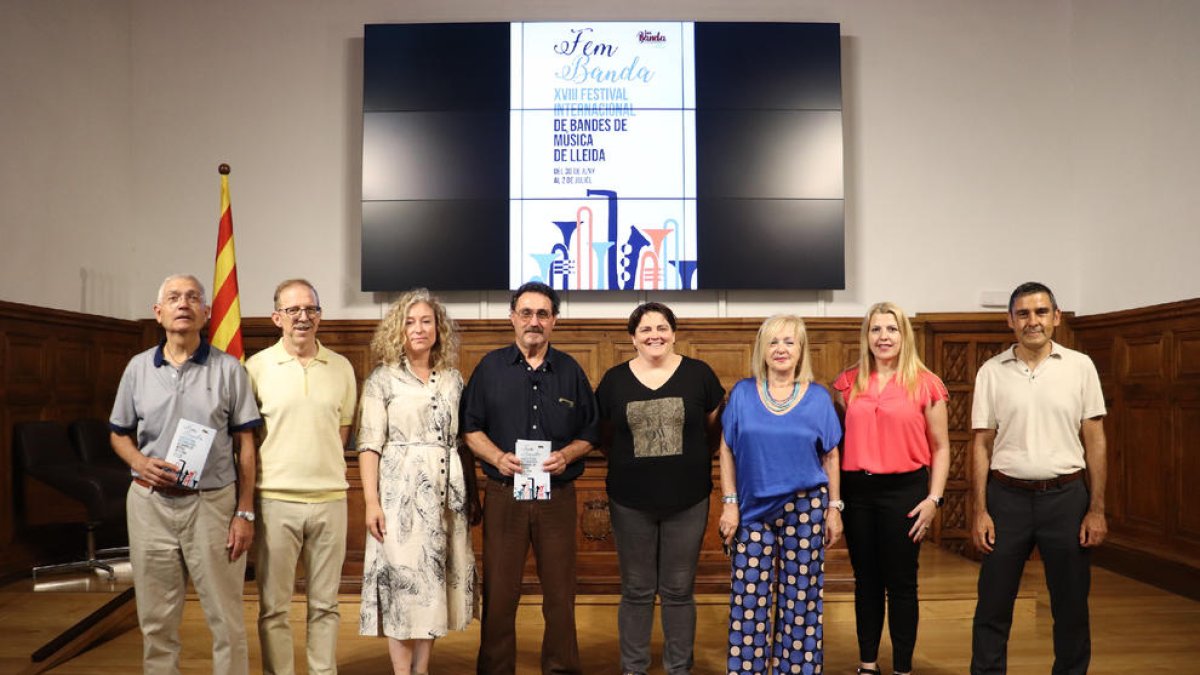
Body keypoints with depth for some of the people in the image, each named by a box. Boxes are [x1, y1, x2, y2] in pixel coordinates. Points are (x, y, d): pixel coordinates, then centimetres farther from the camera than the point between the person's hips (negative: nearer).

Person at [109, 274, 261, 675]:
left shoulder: (228, 369, 0)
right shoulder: (138, 368, 7)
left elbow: (245, 445, 0)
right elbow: (119, 435, 14)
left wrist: (245, 513, -5)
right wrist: (140, 463, -8)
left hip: (213, 502, -2)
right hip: (150, 503, 2)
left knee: (226, 618, 3)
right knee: (156, 619, 12)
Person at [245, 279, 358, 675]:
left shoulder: (341, 368, 7)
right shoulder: (256, 368, 0)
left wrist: (328, 464, 5)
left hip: (330, 497, 2)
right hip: (275, 498, -2)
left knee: (325, 604, 11)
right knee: (273, 606, 6)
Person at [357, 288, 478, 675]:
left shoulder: (453, 379, 10)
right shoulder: (382, 379, -1)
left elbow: (461, 440, 12)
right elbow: (369, 445, -5)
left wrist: (471, 492, 7)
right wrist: (371, 501, -13)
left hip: (446, 492, 4)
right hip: (401, 491, -4)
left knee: (435, 582, 8)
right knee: (402, 579, -1)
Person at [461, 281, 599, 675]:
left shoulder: (571, 371, 7)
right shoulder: (490, 368, 4)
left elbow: (589, 433, 9)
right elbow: (470, 427, 5)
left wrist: (566, 455, -11)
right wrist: (497, 456, -13)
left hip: (558, 496, 1)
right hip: (504, 495, -1)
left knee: (560, 593, 7)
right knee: (499, 593, 5)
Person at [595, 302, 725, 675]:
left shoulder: (699, 373, -3)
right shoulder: (614, 379, 0)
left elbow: (713, 425, 8)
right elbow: (605, 433, 12)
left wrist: (691, 459, 6)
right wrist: (630, 459, 6)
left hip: (687, 500, 0)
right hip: (630, 501, 1)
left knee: (679, 589, 11)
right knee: (636, 590, 12)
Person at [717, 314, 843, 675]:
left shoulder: (818, 397, 2)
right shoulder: (742, 393, 1)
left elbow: (830, 456, 6)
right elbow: (727, 451, 3)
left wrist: (834, 508, 3)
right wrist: (730, 503, -3)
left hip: (804, 508, 0)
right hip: (754, 508, 0)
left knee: (800, 595, 6)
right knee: (749, 597, 4)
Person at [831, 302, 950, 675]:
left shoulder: (925, 384, -2)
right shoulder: (848, 383, 5)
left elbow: (940, 447, 2)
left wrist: (934, 498, -6)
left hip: (904, 490, -2)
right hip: (857, 490, 3)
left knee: (901, 583, 6)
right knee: (866, 579, 13)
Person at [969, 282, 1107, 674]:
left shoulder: (1080, 366, 1)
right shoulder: (991, 372, 2)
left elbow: (1095, 441, 2)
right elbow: (982, 444, 2)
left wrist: (1097, 509, -2)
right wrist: (980, 511, -2)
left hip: (1066, 496, 0)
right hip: (1007, 497, 0)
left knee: (1071, 605, 10)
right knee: (993, 605, 6)